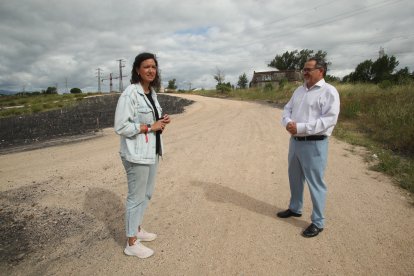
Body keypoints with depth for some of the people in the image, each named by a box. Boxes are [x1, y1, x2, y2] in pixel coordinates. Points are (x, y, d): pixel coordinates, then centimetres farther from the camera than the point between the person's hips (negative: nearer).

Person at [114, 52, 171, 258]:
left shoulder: (152, 92, 10)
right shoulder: (130, 93, -17)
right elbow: (121, 126, -21)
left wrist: (161, 121, 0)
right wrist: (150, 127, -18)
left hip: (152, 151, 9)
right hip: (136, 154, -9)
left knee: (146, 194, 20)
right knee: (136, 197, 3)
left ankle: (137, 229, 40)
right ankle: (131, 243, 21)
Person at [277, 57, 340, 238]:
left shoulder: (329, 92, -10)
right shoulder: (299, 90, 13)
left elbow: (329, 119, -20)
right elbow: (287, 109, 13)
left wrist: (301, 127, -24)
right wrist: (288, 123, -10)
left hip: (314, 144, -7)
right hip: (295, 141, 8)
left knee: (315, 183, 1)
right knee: (295, 178, 20)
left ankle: (318, 222, 17)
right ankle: (295, 208, 40)